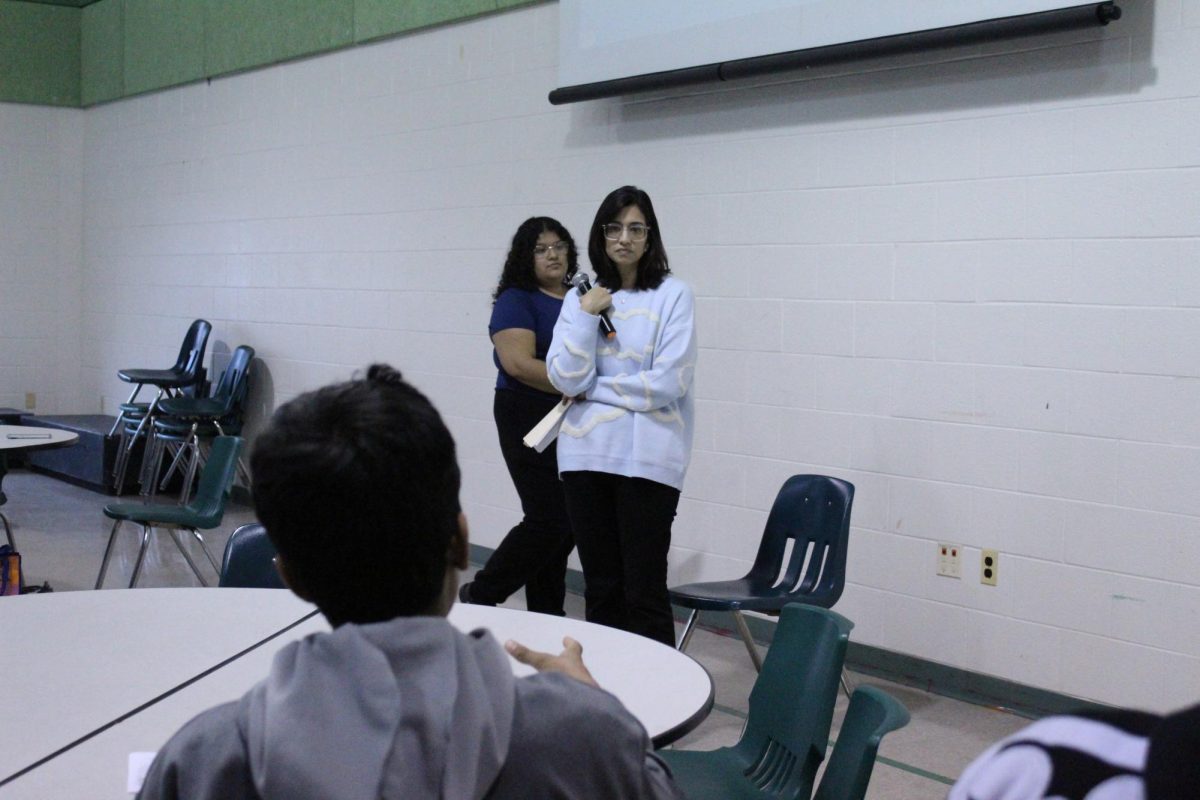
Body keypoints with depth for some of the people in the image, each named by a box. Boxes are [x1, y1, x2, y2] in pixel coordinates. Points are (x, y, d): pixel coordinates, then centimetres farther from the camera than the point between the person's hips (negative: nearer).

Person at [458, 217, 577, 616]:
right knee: (549, 519, -10)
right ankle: (478, 596, 8)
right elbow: (519, 363, -17)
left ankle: (546, 618, 17)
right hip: (531, 422, -6)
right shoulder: (516, 300, -5)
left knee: (569, 525, 7)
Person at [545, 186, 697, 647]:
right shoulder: (579, 297, 8)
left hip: (648, 457, -4)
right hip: (586, 454, 4)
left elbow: (668, 383, -13)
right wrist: (588, 315, -9)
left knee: (644, 591, -1)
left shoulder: (672, 295, -3)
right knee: (600, 587, 12)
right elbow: (565, 379, -2)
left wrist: (592, 389, -4)